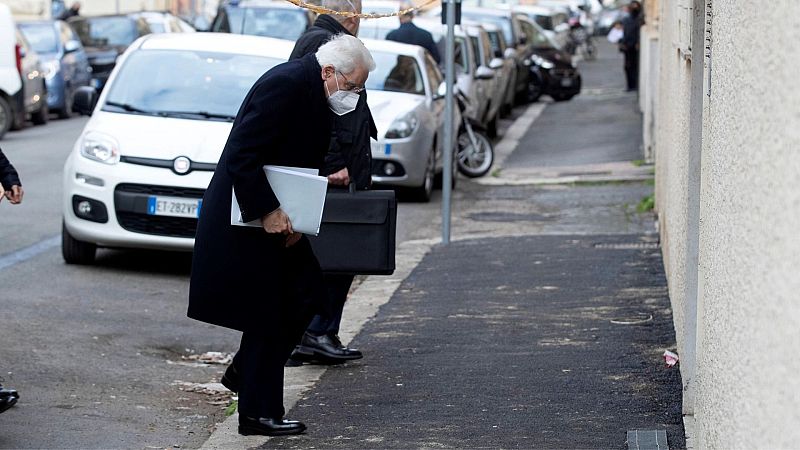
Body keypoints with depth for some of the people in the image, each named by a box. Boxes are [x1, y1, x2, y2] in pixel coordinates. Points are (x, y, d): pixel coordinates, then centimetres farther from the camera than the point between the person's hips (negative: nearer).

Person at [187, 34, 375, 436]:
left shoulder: (318, 98, 9)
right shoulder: (284, 84, -21)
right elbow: (242, 154, -25)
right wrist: (267, 212, -25)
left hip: (276, 217, 10)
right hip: (245, 218, -10)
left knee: (308, 291, 8)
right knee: (267, 311, -4)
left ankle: (244, 371, 20)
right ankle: (259, 414, 6)